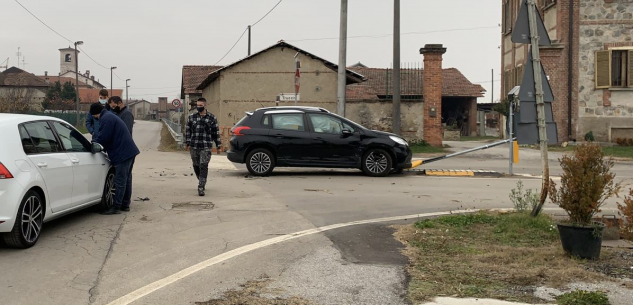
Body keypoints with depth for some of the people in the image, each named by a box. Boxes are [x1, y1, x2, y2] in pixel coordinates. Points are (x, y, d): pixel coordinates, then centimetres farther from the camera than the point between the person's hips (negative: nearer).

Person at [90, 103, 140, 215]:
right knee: (126, 180, 15)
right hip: (130, 152, 11)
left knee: (120, 181, -6)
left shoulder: (106, 119, -13)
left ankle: (116, 207, -3)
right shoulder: (110, 116, 21)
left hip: (122, 154, -11)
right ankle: (125, 205, 23)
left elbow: (103, 138, -17)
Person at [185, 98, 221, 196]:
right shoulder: (191, 117, 8)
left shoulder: (211, 118, 3)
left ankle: (201, 188, -10)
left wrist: (219, 146, 5)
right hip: (194, 147, 3)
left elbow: (216, 133, 6)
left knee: (204, 167, -10)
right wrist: (188, 144, 1)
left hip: (206, 147, -3)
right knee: (196, 166, 12)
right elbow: (187, 131, 9)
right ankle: (202, 182, 35)